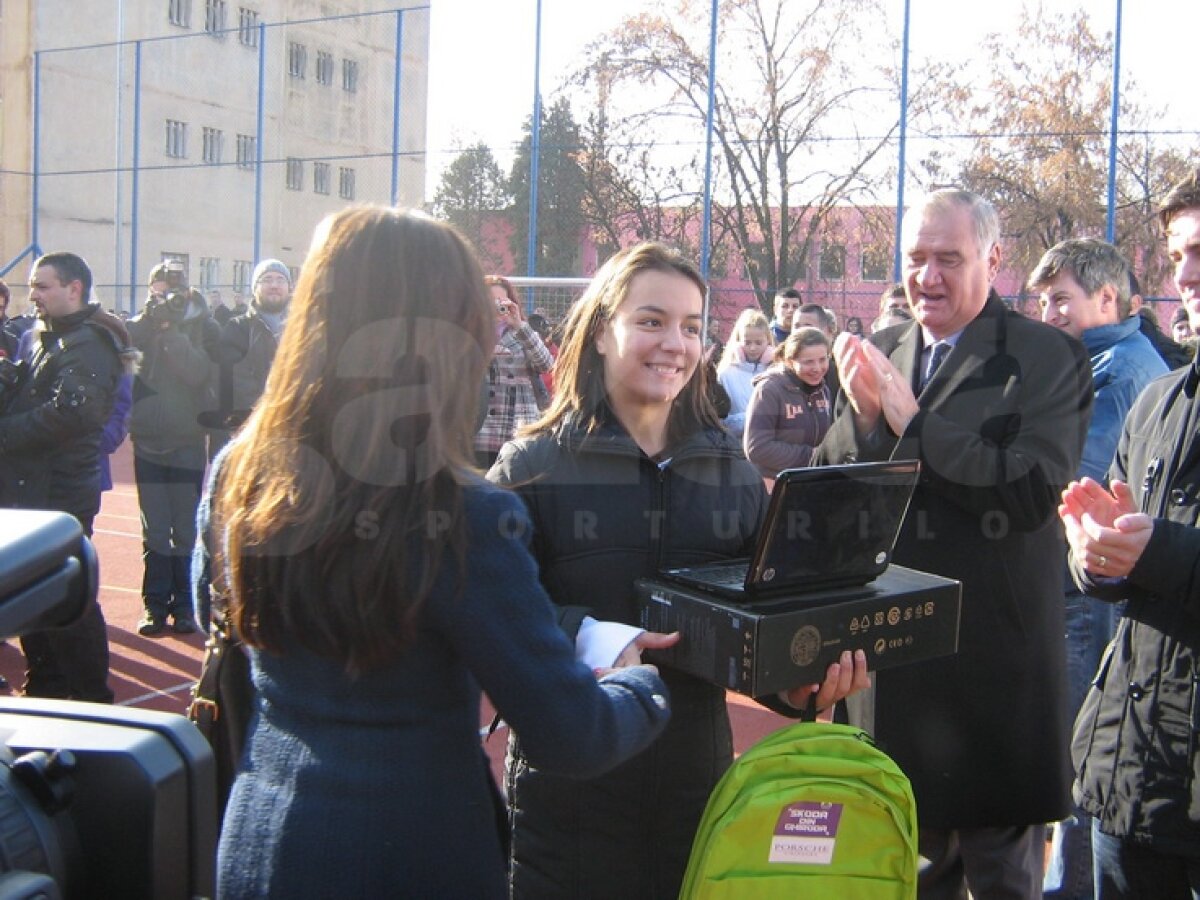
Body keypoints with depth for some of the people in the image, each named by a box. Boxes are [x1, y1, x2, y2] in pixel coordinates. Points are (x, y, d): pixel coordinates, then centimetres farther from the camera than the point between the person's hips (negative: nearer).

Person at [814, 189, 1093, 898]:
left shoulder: (1049, 358, -8)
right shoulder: (877, 354, 7)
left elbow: (1034, 491, -21)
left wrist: (912, 422, -19)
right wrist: (862, 415, -15)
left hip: (995, 661, -4)